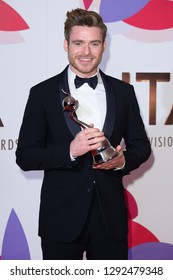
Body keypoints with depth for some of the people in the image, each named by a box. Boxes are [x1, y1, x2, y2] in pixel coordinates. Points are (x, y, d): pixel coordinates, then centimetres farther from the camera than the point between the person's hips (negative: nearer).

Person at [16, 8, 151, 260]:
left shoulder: (123, 91, 5)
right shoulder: (43, 93, -3)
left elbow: (141, 145, 11)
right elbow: (24, 156, -6)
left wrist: (123, 160, -12)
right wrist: (70, 151, -22)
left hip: (111, 216, 2)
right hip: (61, 218, -2)